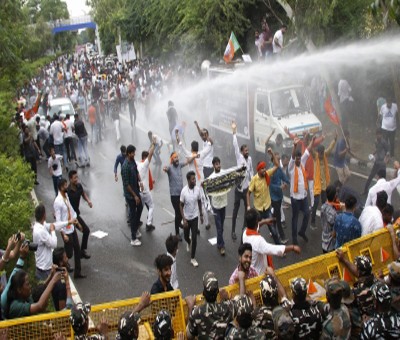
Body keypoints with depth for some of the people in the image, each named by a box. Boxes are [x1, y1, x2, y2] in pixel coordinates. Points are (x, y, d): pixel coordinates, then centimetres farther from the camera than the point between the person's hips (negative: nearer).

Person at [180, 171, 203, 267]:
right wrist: (184, 219, -16)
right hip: (187, 218, -1)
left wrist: (201, 214, 10)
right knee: (186, 237, 17)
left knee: (194, 238, -3)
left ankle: (193, 258, 9)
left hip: (195, 217, 1)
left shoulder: (197, 189, -11)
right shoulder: (184, 191, -21)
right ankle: (189, 243, 54)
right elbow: (181, 206, -12)